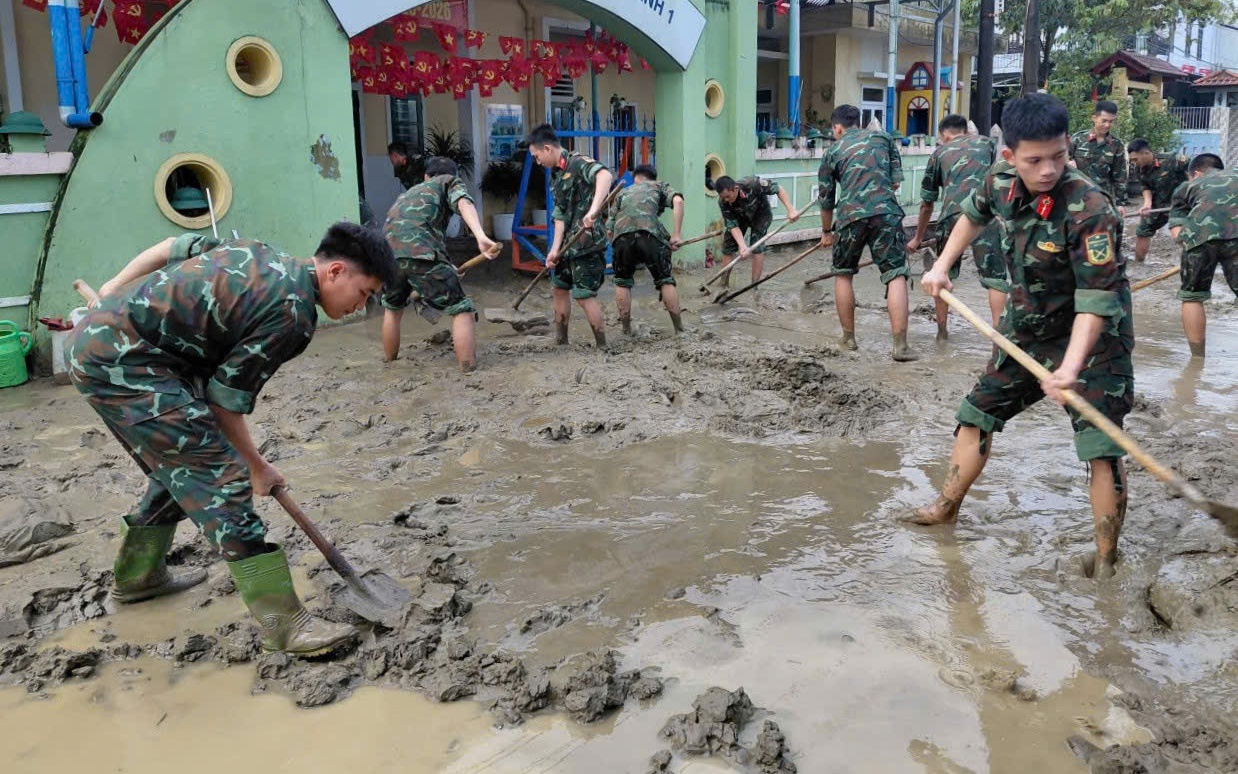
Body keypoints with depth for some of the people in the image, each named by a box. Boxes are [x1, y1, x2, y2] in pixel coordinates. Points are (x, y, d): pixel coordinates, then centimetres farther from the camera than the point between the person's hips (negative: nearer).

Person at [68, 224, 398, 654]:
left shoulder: (261, 254, 9)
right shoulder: (292, 314, -16)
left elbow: (178, 246, 17)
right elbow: (226, 398, -11)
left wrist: (115, 289, 25)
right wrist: (256, 465, 3)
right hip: (121, 362, -10)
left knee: (179, 464, 23)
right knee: (220, 478, -13)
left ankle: (137, 574, 41)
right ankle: (283, 621, -11)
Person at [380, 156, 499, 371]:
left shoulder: (410, 191, 41)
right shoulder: (451, 181, 23)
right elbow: (463, 203, -2)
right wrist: (481, 237, -20)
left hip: (388, 253, 6)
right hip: (421, 252, -6)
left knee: (392, 308, 32)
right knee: (461, 310, 1)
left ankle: (388, 362, 42)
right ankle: (469, 372, -9)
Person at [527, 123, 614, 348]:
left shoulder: (578, 163, -15)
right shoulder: (555, 174, 12)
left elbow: (605, 175, -36)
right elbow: (560, 215, 8)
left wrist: (593, 210, -47)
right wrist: (555, 249, -2)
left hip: (587, 242, -10)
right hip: (569, 243, 10)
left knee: (584, 295, -7)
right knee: (559, 287, 19)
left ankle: (603, 347, 5)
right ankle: (560, 340, 32)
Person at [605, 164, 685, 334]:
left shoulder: (622, 193, 34)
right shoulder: (660, 187, 28)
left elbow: (609, 230, 25)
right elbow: (678, 201, 5)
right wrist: (676, 234, 2)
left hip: (621, 236, 2)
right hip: (649, 233, -2)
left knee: (622, 282, 19)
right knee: (665, 280, 11)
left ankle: (627, 330, 19)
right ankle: (679, 329, 10)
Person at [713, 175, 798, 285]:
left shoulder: (751, 184, -39)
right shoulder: (723, 202, -29)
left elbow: (778, 188, -27)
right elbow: (733, 225, -27)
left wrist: (791, 210, -32)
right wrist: (742, 246, -41)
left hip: (761, 214, -3)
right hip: (740, 217, 3)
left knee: (756, 246, -20)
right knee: (728, 248, -4)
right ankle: (724, 285, 9)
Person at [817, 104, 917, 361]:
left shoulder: (833, 151, 16)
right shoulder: (883, 137, 18)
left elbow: (826, 199, 21)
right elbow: (896, 181, 13)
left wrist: (827, 232, 35)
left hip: (849, 216, 0)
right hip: (886, 212, 0)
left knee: (843, 274, 20)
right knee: (896, 275, -1)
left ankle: (848, 337, 24)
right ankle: (900, 345, -10)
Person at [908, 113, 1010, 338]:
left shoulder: (940, 153, 24)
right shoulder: (987, 143, 25)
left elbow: (927, 203, 28)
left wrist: (918, 238, 39)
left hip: (953, 214, 1)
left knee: (944, 273, 20)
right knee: (995, 277, 2)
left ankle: (941, 330, 26)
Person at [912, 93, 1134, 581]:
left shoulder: (1089, 208, -29)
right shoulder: (1001, 181, -10)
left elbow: (1095, 298, -31)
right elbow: (975, 214, 15)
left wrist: (1071, 367, -41)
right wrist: (942, 265, 11)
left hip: (1093, 339, -6)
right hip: (1026, 330, 6)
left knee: (1101, 449, -11)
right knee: (977, 413, 14)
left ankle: (1105, 559, 4)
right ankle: (946, 508, 33)